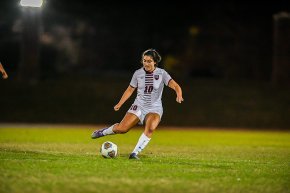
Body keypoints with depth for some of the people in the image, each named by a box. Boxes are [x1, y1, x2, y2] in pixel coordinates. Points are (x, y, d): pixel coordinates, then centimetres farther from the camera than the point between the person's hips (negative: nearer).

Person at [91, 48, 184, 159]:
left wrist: (179, 96, -38)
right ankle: (104, 131, 20)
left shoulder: (161, 73, -6)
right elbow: (130, 89, 11)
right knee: (121, 129, -12)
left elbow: (175, 86, -17)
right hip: (139, 106, 2)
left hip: (154, 109, -2)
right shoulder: (138, 73, 0)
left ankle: (135, 153, -27)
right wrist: (119, 104, 6)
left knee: (150, 128, -33)